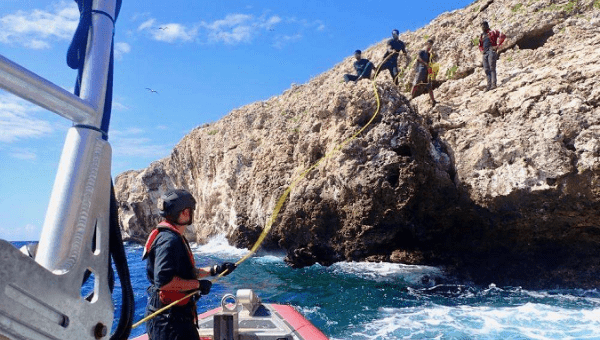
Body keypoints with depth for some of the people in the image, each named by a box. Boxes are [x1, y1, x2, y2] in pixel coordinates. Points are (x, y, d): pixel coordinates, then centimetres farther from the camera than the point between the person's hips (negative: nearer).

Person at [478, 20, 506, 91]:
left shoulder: (492, 32, 4)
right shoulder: (481, 36, 22)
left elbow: (503, 36, -6)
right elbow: (480, 46, 35)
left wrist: (497, 45, -12)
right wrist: (482, 50, 14)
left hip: (491, 51, -7)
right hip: (485, 53, 7)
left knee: (492, 68, -16)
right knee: (486, 69, 1)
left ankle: (493, 84, -20)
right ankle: (489, 85, 2)